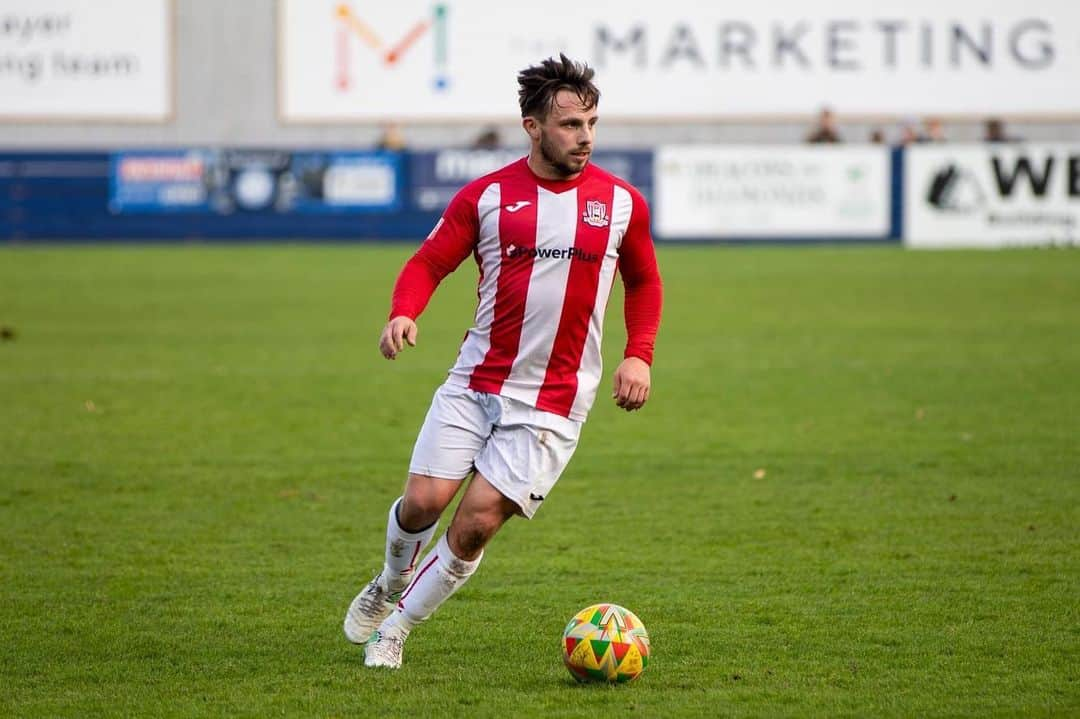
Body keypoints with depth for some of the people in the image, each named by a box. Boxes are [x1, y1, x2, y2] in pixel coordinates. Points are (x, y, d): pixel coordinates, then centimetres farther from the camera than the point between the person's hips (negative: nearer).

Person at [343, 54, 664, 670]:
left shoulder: (621, 202, 2)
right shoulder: (486, 196, -2)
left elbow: (644, 282, 16)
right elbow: (429, 262, 3)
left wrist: (639, 356, 3)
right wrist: (404, 313, -18)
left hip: (552, 403, 0)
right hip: (475, 383, 0)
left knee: (478, 521, -10)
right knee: (424, 501, -9)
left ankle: (397, 627, 11)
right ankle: (391, 583, 26)